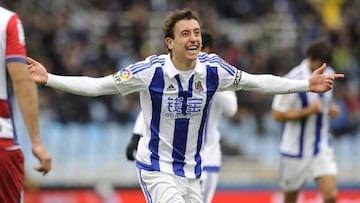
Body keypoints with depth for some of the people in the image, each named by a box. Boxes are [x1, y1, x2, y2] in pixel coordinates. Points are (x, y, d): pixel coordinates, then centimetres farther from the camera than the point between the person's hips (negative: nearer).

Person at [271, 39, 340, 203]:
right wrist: (308, 111, -25)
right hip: (296, 151, -4)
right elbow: (277, 115, -16)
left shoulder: (328, 75, 2)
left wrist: (331, 109, -1)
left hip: (322, 148, 4)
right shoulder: (293, 81, -18)